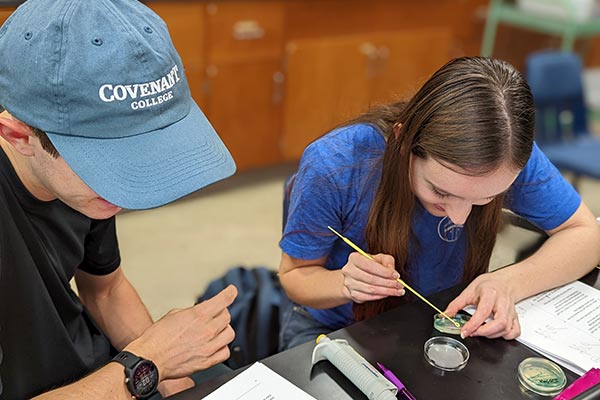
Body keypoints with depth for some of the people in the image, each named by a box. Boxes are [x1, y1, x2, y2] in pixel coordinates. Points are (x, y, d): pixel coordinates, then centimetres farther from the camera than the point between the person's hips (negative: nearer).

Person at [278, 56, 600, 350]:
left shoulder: (511, 157, -22)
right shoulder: (332, 167, -28)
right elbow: (295, 276, -13)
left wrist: (508, 283, -29)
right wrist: (347, 284, -35)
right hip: (333, 329, -1)